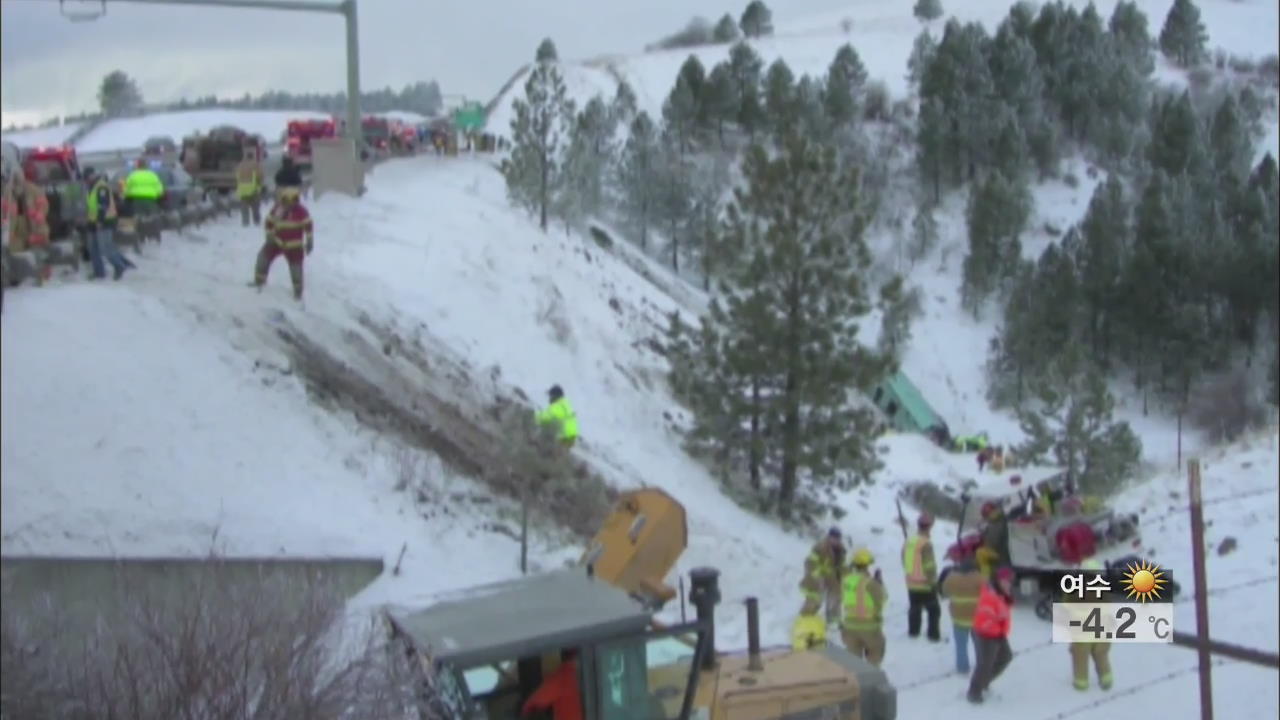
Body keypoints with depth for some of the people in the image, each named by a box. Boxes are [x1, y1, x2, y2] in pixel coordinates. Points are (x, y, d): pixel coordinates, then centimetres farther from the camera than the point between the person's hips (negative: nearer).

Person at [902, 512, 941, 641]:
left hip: (911, 583, 7)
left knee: (914, 608, 20)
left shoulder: (909, 541, 0)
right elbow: (929, 566, -21)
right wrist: (933, 582, -10)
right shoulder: (926, 544, -23)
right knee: (934, 610, 8)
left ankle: (913, 631, 28)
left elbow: (905, 561, 11)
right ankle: (933, 634, 8)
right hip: (925, 584, -7)